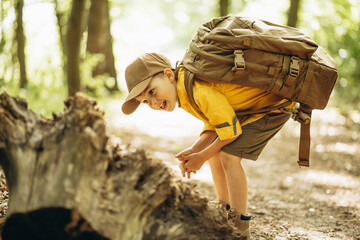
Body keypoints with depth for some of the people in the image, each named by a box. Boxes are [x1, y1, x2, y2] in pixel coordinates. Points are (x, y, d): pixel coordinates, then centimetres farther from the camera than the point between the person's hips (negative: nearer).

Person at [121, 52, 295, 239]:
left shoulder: (199, 90, -31)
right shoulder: (186, 90, 0)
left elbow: (230, 131, -25)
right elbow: (215, 124, 6)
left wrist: (201, 157, -13)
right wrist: (194, 150, -10)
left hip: (276, 104, -10)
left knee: (229, 155, -18)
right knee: (215, 153, 10)